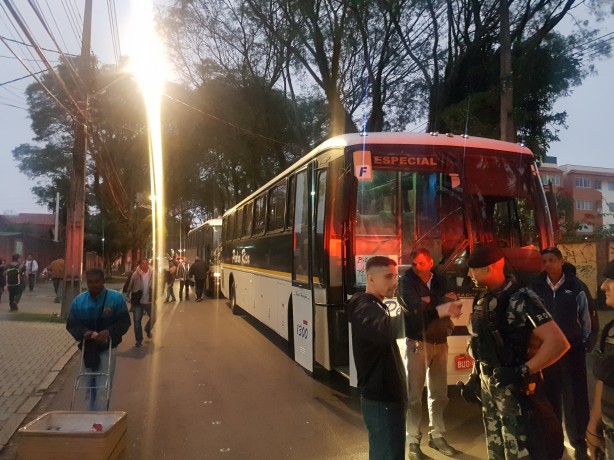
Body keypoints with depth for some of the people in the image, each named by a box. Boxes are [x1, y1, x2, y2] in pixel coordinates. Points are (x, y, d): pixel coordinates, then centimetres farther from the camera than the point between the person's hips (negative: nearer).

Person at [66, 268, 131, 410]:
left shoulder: (116, 298, -10)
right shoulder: (78, 300, -1)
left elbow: (124, 322, -8)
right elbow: (71, 324, 2)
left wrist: (109, 332, -24)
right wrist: (84, 332, -19)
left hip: (107, 348, -3)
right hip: (88, 349, 4)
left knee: (103, 387, -7)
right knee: (89, 387, 15)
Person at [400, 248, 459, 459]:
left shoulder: (440, 281, 6)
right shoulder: (408, 281, -7)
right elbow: (417, 307, -21)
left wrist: (428, 300, -17)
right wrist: (440, 301, -15)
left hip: (440, 342, 4)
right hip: (418, 343, -4)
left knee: (439, 394, 14)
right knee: (414, 395, 1)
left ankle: (437, 436, 28)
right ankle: (413, 441, 12)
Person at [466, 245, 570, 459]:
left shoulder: (520, 298, -20)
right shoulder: (482, 300, 4)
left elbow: (558, 343, -25)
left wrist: (522, 372, -24)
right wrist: (475, 375, 11)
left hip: (514, 388, -7)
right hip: (487, 386, 8)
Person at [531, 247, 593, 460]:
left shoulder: (576, 286, -6)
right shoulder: (536, 288, 0)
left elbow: (587, 316, -2)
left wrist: (587, 344, -3)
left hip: (572, 349, -2)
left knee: (575, 396, 6)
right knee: (550, 396, 13)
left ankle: (579, 443, 20)